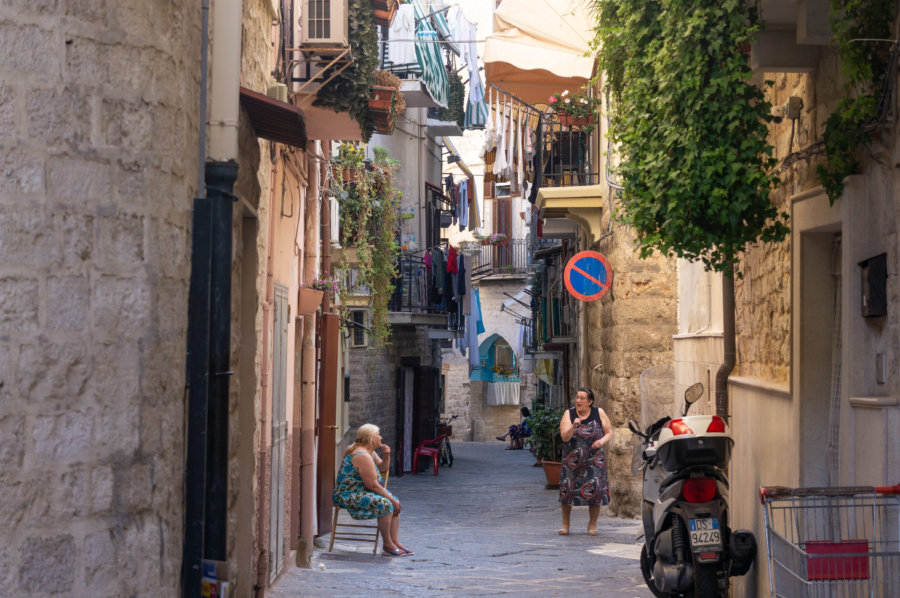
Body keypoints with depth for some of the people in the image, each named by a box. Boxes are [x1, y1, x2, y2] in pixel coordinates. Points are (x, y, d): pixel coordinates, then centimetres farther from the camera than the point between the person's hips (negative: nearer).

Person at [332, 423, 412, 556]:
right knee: (385, 505, -26)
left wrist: (386, 457, 5)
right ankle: (387, 545, -15)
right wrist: (392, 499, -16)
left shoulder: (370, 452, 12)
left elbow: (382, 469, 26)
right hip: (348, 495, -11)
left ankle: (395, 541, 3)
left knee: (395, 502, 4)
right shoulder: (362, 455, -22)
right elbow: (373, 485, -23)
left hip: (360, 492, 11)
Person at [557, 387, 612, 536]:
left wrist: (602, 441, -14)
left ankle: (592, 525, 10)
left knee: (595, 490, -5)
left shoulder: (599, 413, 2)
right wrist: (574, 426, -26)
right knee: (567, 491, -2)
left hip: (594, 459, 0)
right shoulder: (569, 414, 0)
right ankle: (565, 525, 12)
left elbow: (609, 433, 6)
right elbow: (565, 437, -9)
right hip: (572, 460, 0)